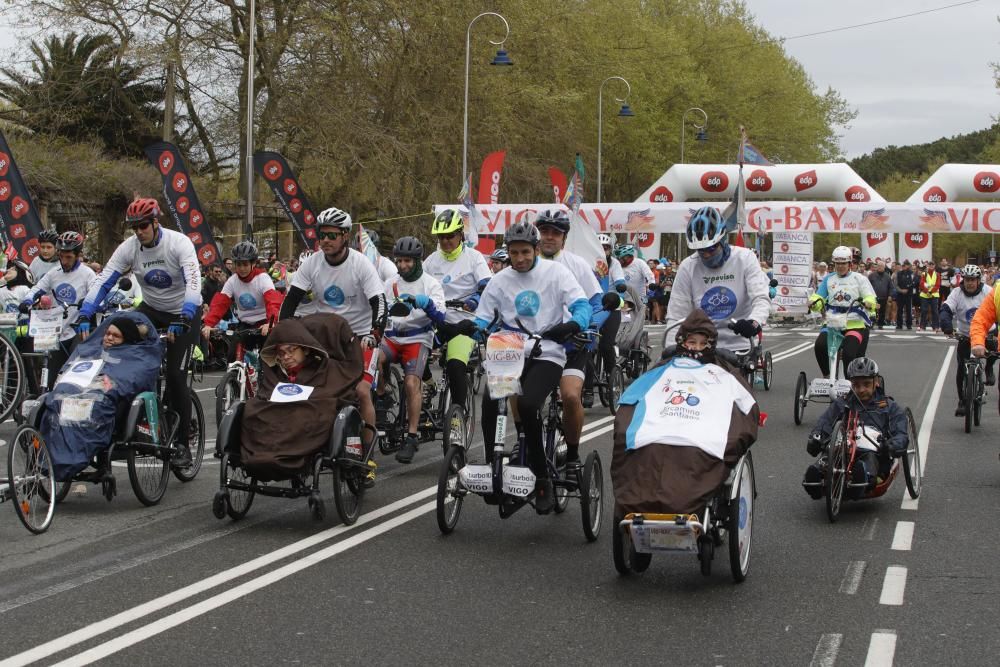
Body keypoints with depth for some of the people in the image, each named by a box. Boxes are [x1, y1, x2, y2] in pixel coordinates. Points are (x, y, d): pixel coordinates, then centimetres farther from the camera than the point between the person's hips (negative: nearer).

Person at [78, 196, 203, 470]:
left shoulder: (179, 243, -25)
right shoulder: (129, 247, -13)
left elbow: (194, 283, -36)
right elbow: (102, 281, -18)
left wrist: (183, 319, -50)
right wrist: (84, 316, -30)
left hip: (184, 313, -5)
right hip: (152, 308, 5)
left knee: (176, 378, -11)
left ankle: (182, 444, 0)